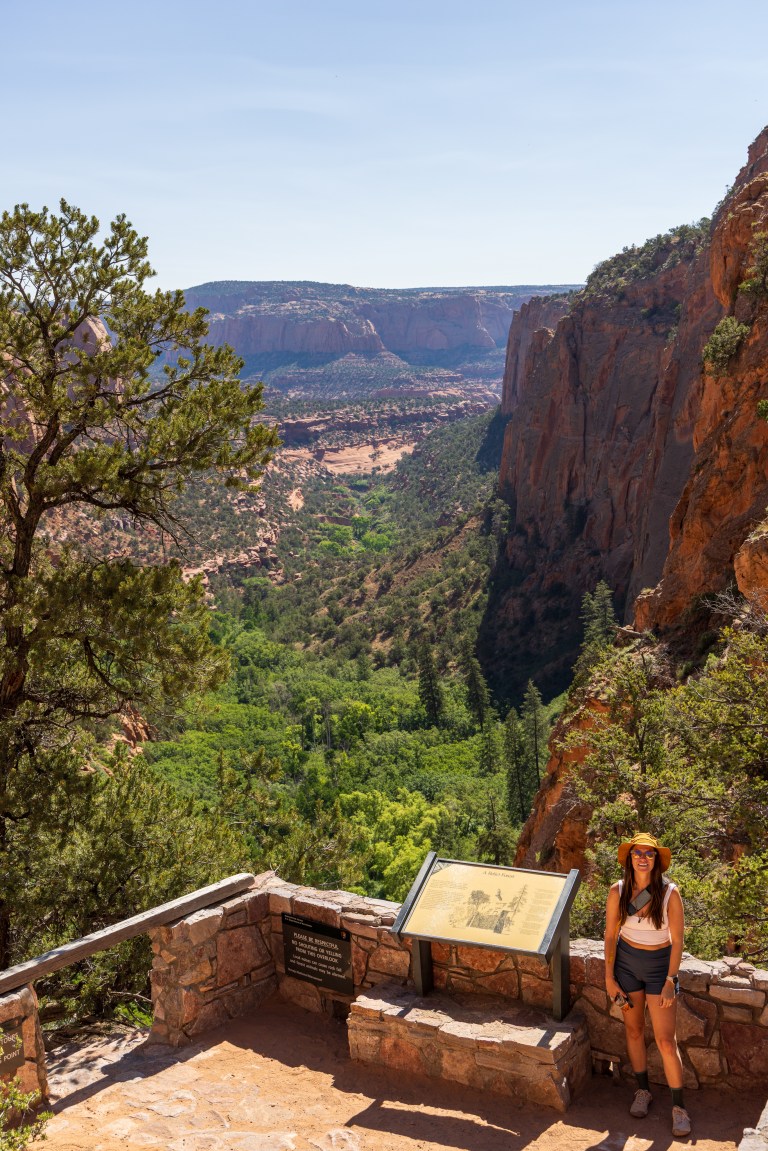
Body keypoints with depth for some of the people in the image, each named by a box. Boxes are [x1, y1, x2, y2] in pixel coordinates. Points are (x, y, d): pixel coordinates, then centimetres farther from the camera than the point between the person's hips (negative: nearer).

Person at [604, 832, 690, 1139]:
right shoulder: (618, 891, -12)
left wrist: (670, 981, -13)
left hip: (659, 965, -2)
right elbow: (610, 935, -2)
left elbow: (677, 941, -11)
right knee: (634, 1029, 14)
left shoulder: (670, 893, -18)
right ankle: (643, 1092, 33)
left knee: (665, 1039, -3)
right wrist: (609, 978, -1)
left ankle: (678, 1106, 12)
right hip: (626, 962, 2)